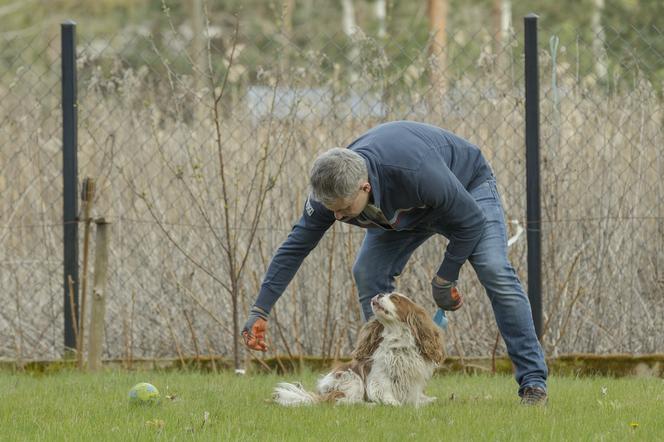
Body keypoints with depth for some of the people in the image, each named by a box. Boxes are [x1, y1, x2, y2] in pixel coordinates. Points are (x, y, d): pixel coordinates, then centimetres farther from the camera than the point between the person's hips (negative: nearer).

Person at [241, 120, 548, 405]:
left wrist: (445, 279, -22)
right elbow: (295, 247, -19)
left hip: (467, 186, -5)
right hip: (406, 211, 5)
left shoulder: (416, 173, -46)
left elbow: (471, 221, -31)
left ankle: (533, 381, -20)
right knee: (368, 274, -13)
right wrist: (259, 312, -23)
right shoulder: (331, 191, -30)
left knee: (494, 271, -23)